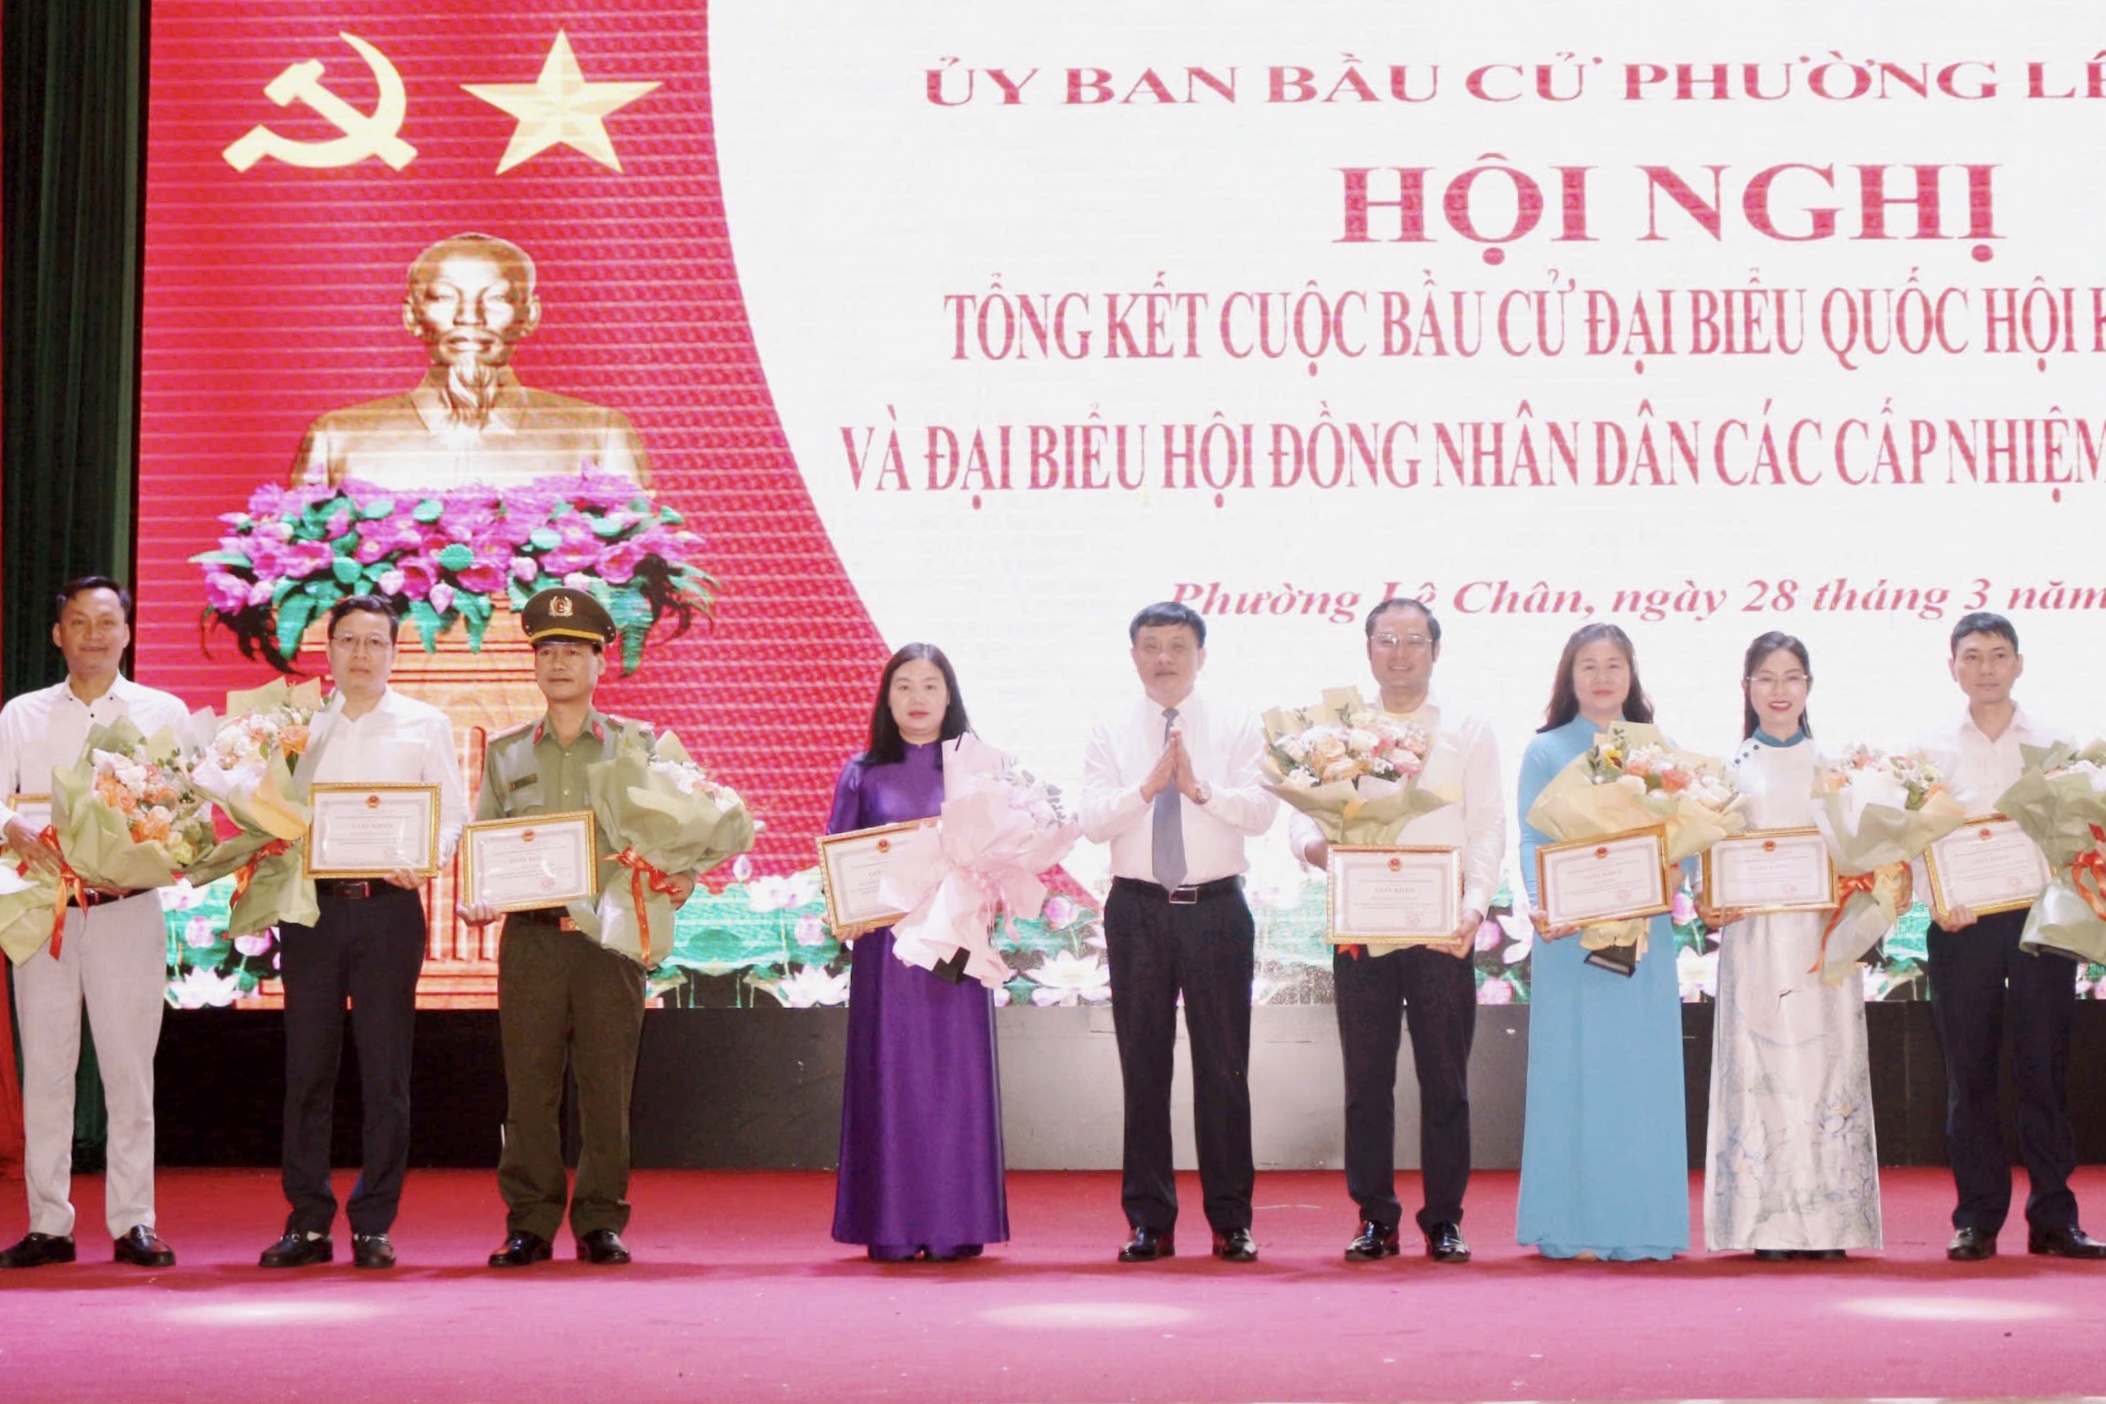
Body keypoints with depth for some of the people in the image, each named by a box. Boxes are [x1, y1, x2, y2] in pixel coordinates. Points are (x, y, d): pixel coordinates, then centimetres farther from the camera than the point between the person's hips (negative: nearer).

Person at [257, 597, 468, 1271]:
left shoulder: (426, 725, 9)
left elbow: (453, 813, 5)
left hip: (388, 906, -1)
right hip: (311, 904, 2)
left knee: (385, 1073, -1)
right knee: (307, 1068, 1)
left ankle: (373, 1225, 5)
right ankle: (307, 1222, 7)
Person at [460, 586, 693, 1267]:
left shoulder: (637, 745, 10)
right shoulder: (505, 752, 14)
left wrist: (679, 878, -13)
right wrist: (478, 901, -5)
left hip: (611, 935, -1)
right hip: (530, 937, 1)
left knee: (607, 1086, 0)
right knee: (529, 1084, 0)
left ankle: (601, 1223, 9)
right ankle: (529, 1224, 8)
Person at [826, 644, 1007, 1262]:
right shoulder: (862, 774, 10)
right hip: (884, 946, 0)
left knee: (955, 1076, -1)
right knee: (888, 1077, -1)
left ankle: (957, 1227, 4)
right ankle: (890, 1228, 4)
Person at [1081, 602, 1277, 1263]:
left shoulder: (1238, 729, 5)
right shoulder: (1110, 735, 7)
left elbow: (1260, 811, -7)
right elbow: (1091, 821, -5)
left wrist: (1200, 787, -21)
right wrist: (1147, 786, -18)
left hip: (1216, 909, -1)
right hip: (1137, 910, 1)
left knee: (1224, 1066, 2)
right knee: (1143, 1066, 4)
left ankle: (1231, 1221, 10)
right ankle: (1149, 1221, 11)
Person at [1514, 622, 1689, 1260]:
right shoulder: (1546, 751, 5)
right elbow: (1531, 839, -3)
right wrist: (1541, 902, -20)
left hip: (1645, 930, 3)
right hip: (1571, 932, -2)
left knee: (1644, 1070, 2)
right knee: (1573, 1069, -3)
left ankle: (1641, 1223, 8)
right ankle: (1573, 1225, 2)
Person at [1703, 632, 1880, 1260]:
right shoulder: (1731, 770, 8)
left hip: (1824, 932, 1)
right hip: (1756, 934, -1)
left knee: (1827, 1061, -2)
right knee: (1762, 1068, -5)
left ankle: (1830, 1220, 1)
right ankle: (1770, 1223, -2)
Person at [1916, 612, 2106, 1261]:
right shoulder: (1933, 749, 9)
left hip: (2038, 916, 0)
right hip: (1963, 923, 0)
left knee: (2045, 1067, 0)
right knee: (1970, 1072, 1)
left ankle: (2052, 1218, 6)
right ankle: (1977, 1219, 6)